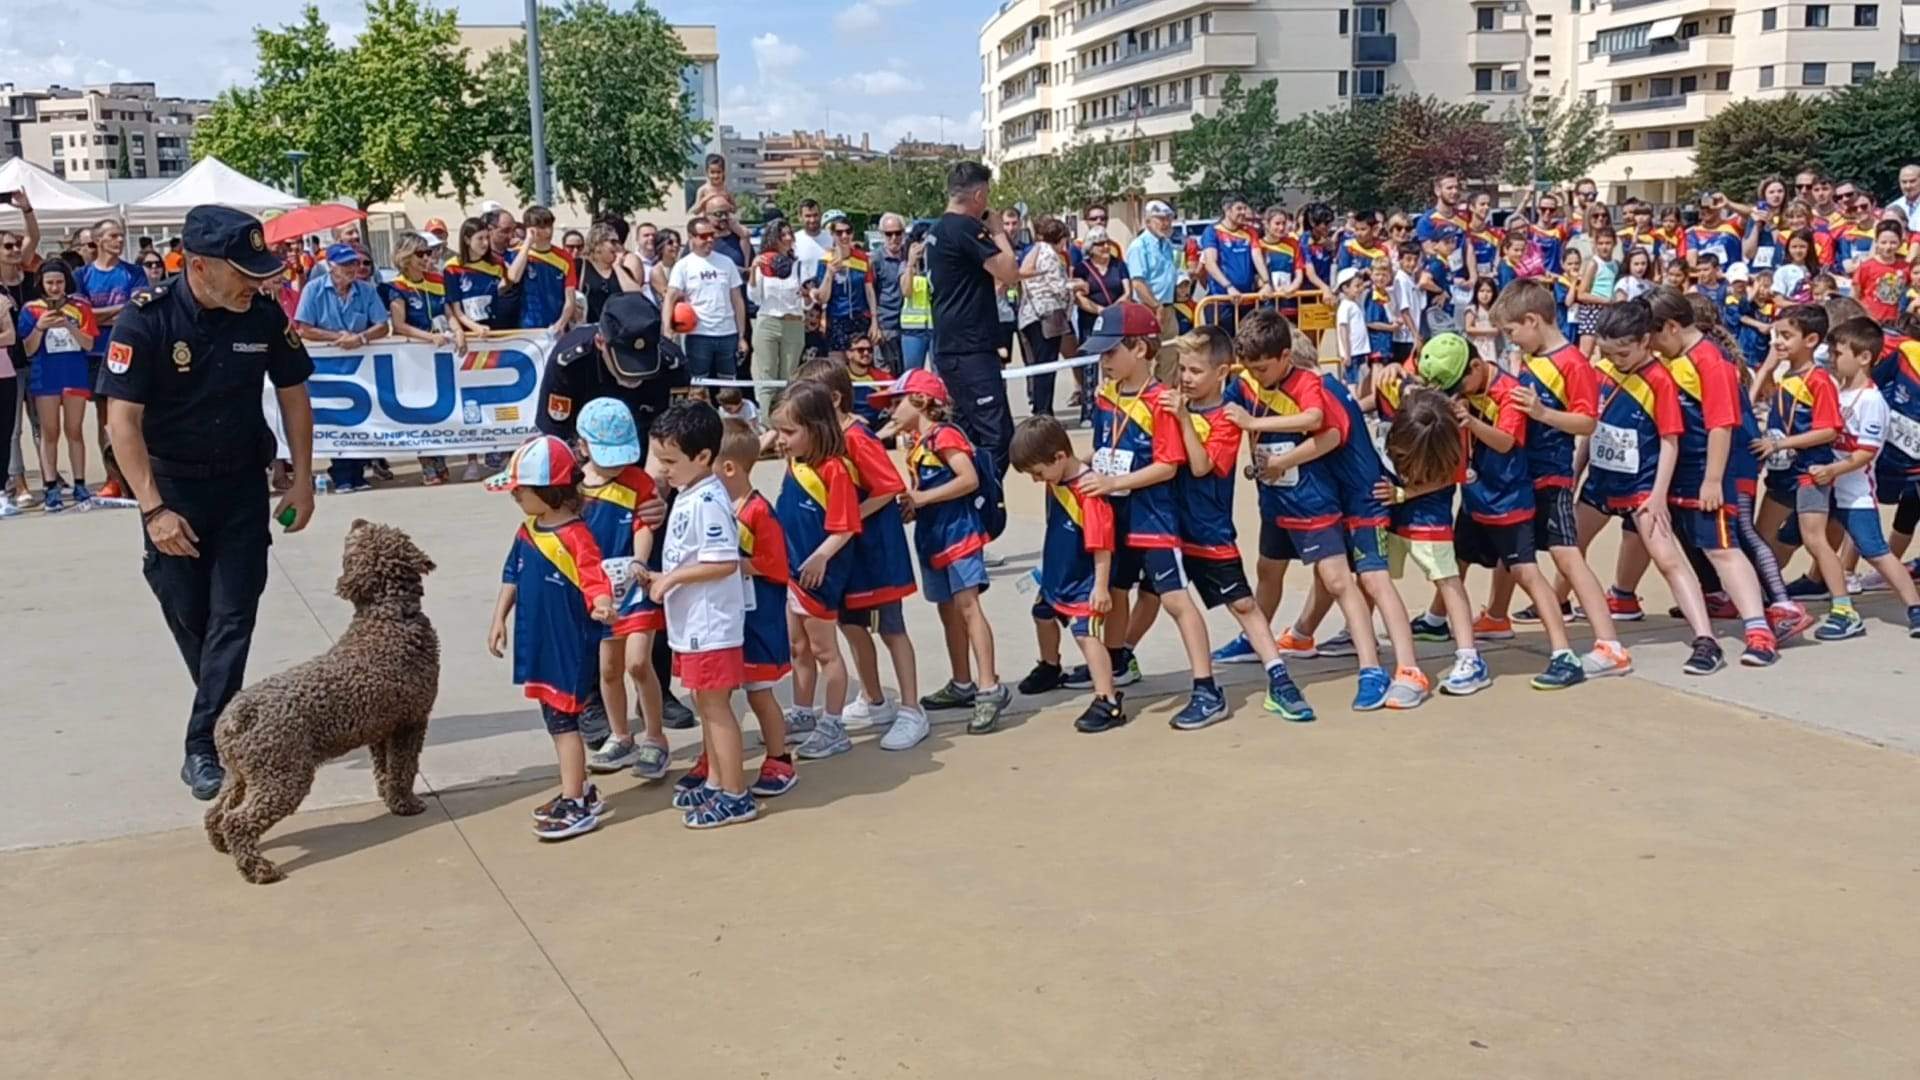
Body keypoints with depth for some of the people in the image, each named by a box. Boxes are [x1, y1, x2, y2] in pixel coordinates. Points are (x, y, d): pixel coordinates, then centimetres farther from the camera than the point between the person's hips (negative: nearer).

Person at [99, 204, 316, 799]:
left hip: (243, 483, 2)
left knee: (233, 616, -4)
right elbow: (122, 419, -18)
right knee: (188, 615, 8)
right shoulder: (146, 318, -19)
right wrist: (154, 509, -22)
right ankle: (229, 720, 29)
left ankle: (206, 745, 0)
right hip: (172, 484, -1)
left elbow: (293, 395, 3)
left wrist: (302, 481, 1)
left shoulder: (264, 314, -11)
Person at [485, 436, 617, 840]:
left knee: (563, 720, -4)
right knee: (555, 718, 16)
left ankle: (576, 806, 4)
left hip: (570, 647, -8)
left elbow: (596, 582, -25)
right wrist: (499, 619, 13)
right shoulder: (527, 531, 5)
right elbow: (512, 576, 14)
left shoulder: (575, 537, -20)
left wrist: (601, 607, -45)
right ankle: (579, 790, 31)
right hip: (538, 643, 8)